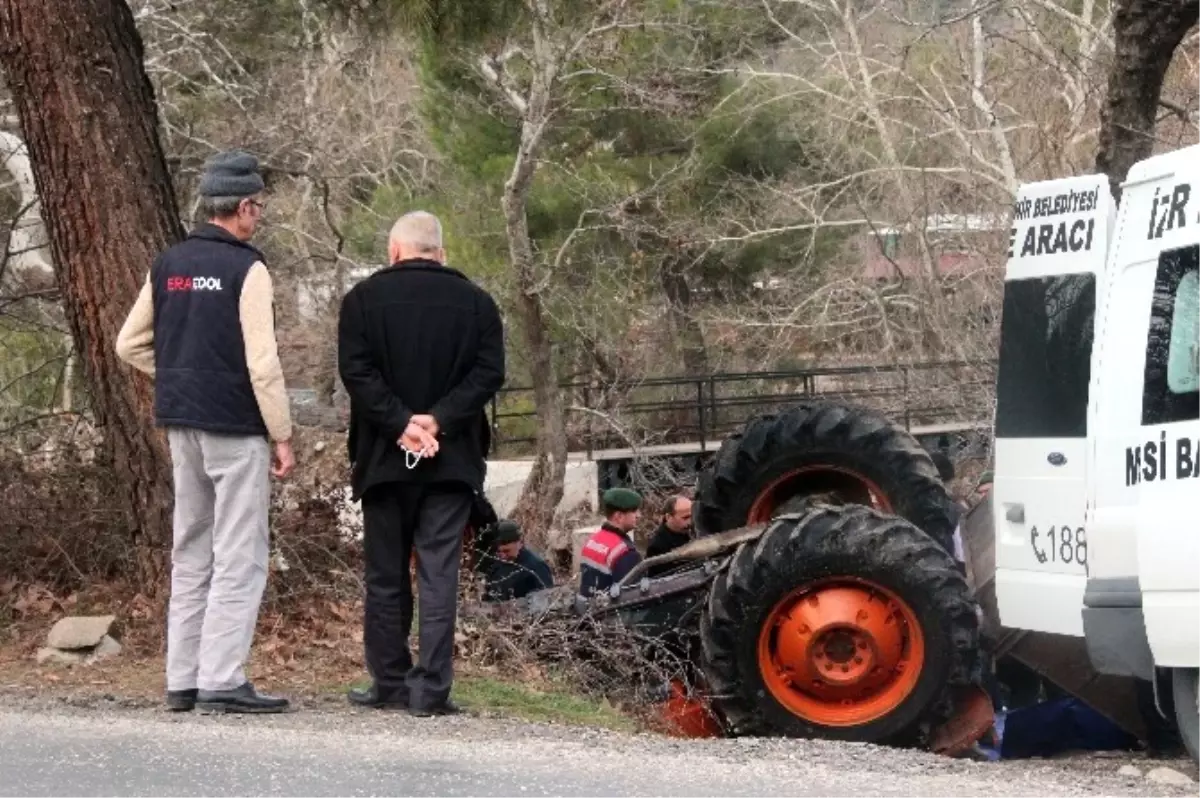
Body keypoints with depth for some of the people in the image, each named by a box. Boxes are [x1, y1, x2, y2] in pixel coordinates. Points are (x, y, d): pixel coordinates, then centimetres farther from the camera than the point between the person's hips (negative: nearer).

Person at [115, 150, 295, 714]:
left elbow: (130, 345, 13)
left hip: (181, 426, 7)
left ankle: (182, 680, 15)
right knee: (240, 558, -5)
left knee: (191, 555, 13)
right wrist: (282, 436, -10)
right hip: (235, 427, -7)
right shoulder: (246, 269, -12)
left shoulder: (168, 266, 9)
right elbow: (262, 362, -16)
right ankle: (222, 682, -9)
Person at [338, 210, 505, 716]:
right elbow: (489, 373, -5)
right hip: (452, 460, 0)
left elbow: (356, 371, -10)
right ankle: (431, 689, -7)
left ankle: (390, 683, 13)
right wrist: (439, 421, -10)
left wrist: (400, 423, -12)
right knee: (439, 574, -1)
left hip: (384, 460, 0)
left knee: (385, 576, 10)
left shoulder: (364, 298, 0)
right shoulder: (475, 302, 4)